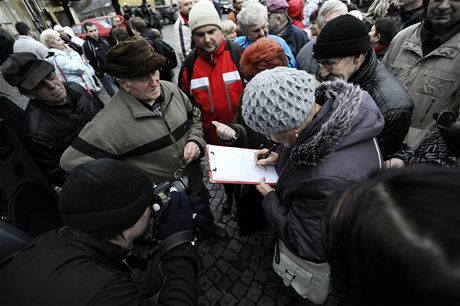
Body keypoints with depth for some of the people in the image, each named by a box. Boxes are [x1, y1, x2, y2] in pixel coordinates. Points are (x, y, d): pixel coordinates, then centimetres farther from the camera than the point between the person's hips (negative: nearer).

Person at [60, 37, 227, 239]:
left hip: (196, 183, 6)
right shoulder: (110, 121, -30)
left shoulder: (171, 90, -11)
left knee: (205, 212, 35)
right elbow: (72, 160, -24)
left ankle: (209, 228, 69)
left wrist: (195, 141, -15)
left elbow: (194, 116, 5)